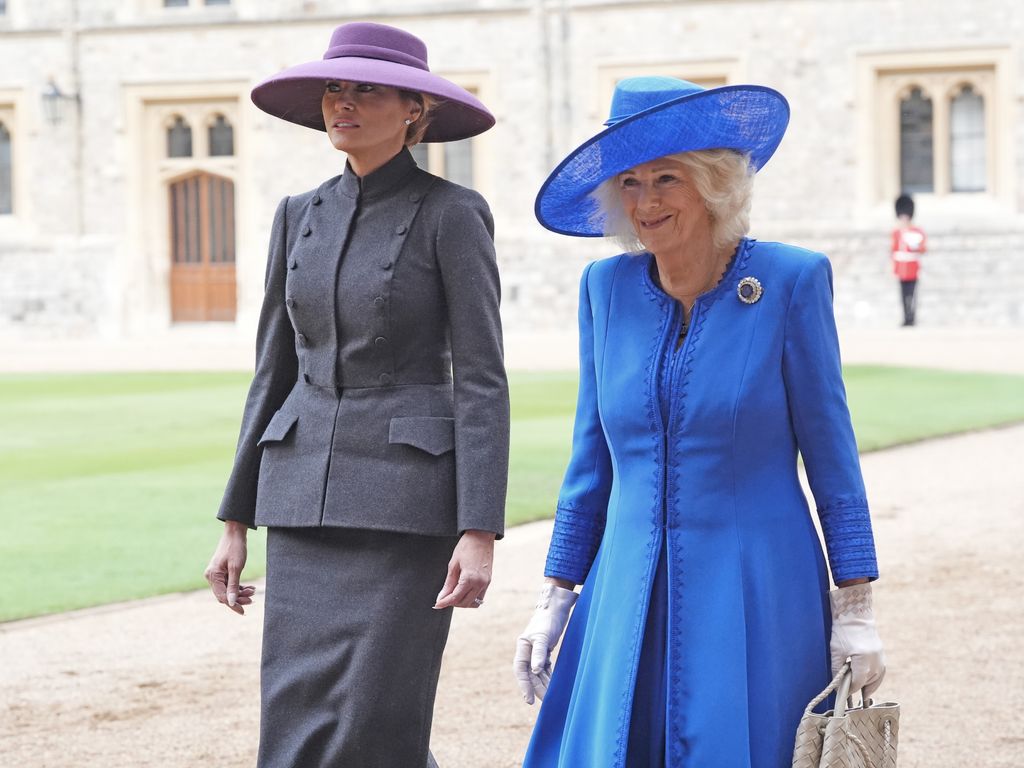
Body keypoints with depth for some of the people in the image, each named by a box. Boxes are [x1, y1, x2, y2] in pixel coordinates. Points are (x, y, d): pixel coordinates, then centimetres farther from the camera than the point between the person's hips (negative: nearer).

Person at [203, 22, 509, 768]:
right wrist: (236, 522, 11)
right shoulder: (300, 216, 11)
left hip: (410, 495, -5)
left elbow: (482, 380, -9)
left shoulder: (452, 214, -5)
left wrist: (480, 532, -17)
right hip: (308, 496, 5)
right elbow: (274, 372, 14)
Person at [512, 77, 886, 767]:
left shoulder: (791, 280, -6)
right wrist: (556, 596, 11)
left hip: (756, 603, -3)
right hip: (629, 599, 3)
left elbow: (831, 452, -3)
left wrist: (856, 608, -5)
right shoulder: (607, 288, 5)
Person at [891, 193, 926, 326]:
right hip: (901, 270, 4)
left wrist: (916, 247, -26)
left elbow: (924, 248, -4)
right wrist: (894, 268, 13)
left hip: (913, 270, -4)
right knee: (904, 295, 4)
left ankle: (912, 318, -6)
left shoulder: (918, 232, 0)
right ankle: (906, 318, 8)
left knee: (912, 294, -8)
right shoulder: (896, 233, 11)